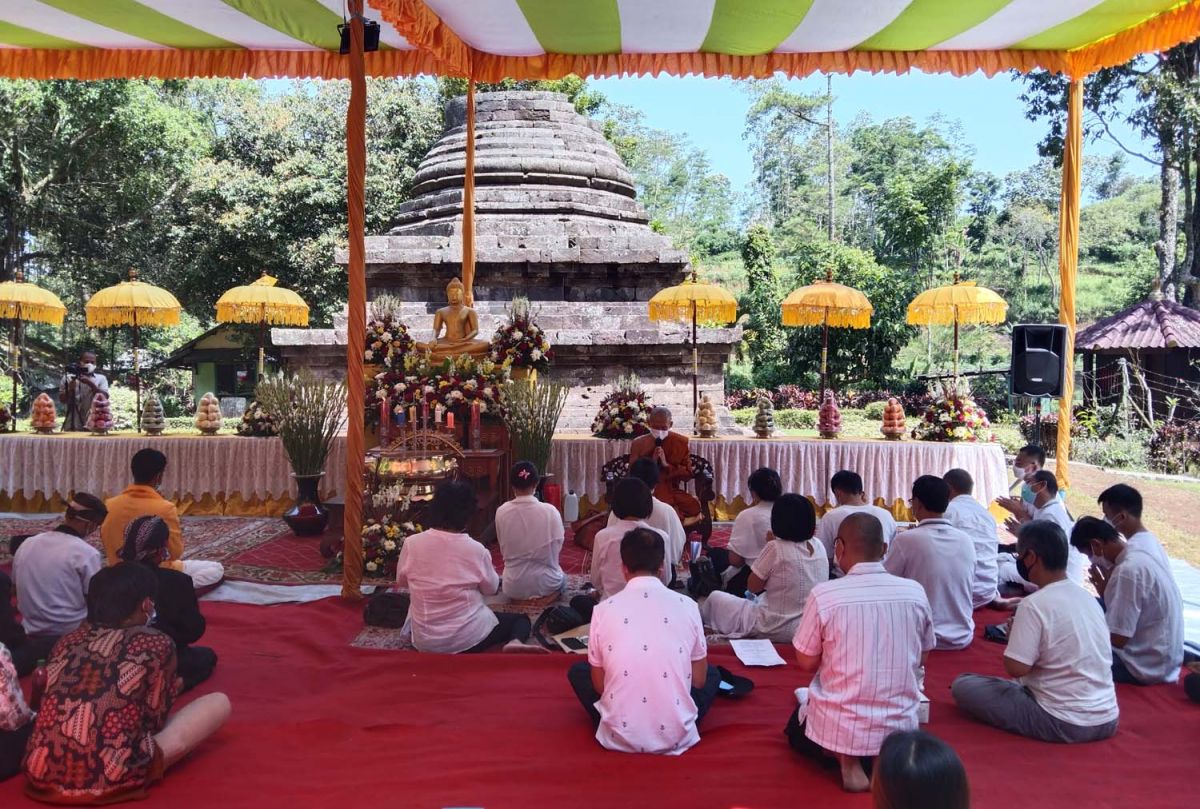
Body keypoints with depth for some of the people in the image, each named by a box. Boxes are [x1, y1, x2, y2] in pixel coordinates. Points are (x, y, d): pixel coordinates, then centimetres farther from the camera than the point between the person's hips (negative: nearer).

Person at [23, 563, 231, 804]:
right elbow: (154, 719, 9)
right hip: (110, 780, -6)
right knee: (219, 703, 8)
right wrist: (167, 692, 33)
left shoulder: (67, 641, 14)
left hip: (43, 777, 6)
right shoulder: (157, 644, 0)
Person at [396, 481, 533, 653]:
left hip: (424, 640, 4)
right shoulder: (476, 549, -16)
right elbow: (492, 589, 0)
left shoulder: (411, 543, -11)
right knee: (521, 619, 16)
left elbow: (401, 581, 7)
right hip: (467, 638, -4)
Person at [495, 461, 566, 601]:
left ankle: (523, 597, 19)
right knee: (562, 577, 33)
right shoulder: (550, 511, -16)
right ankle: (547, 596, 14)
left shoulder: (501, 512, -12)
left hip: (513, 587, 3)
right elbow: (558, 546, -5)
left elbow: (503, 550, -1)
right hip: (545, 583, -2)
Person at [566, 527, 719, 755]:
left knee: (577, 671, 25)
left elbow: (599, 686, 6)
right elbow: (699, 680, 7)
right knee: (712, 673, 27)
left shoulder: (603, 610, -4)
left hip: (620, 739, 0)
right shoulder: (687, 606, -3)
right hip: (677, 737, 0)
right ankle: (678, 724, 11)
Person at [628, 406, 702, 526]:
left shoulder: (681, 442, 6)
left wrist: (667, 465, -12)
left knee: (694, 508, -29)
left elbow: (688, 474, 4)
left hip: (673, 490, 1)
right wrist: (652, 462, -11)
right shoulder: (638, 443, 7)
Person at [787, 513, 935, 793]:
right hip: (900, 727, 5)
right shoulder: (915, 592, -6)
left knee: (796, 728, 30)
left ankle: (845, 759, 2)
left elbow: (806, 663, -6)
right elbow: (920, 659, 8)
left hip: (838, 729, -4)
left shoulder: (824, 595, -17)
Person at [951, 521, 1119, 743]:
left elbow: (1016, 668, -20)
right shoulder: (1088, 598, 4)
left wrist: (1013, 633, -2)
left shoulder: (1035, 604, -19)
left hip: (1064, 724, -8)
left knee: (963, 685, -2)